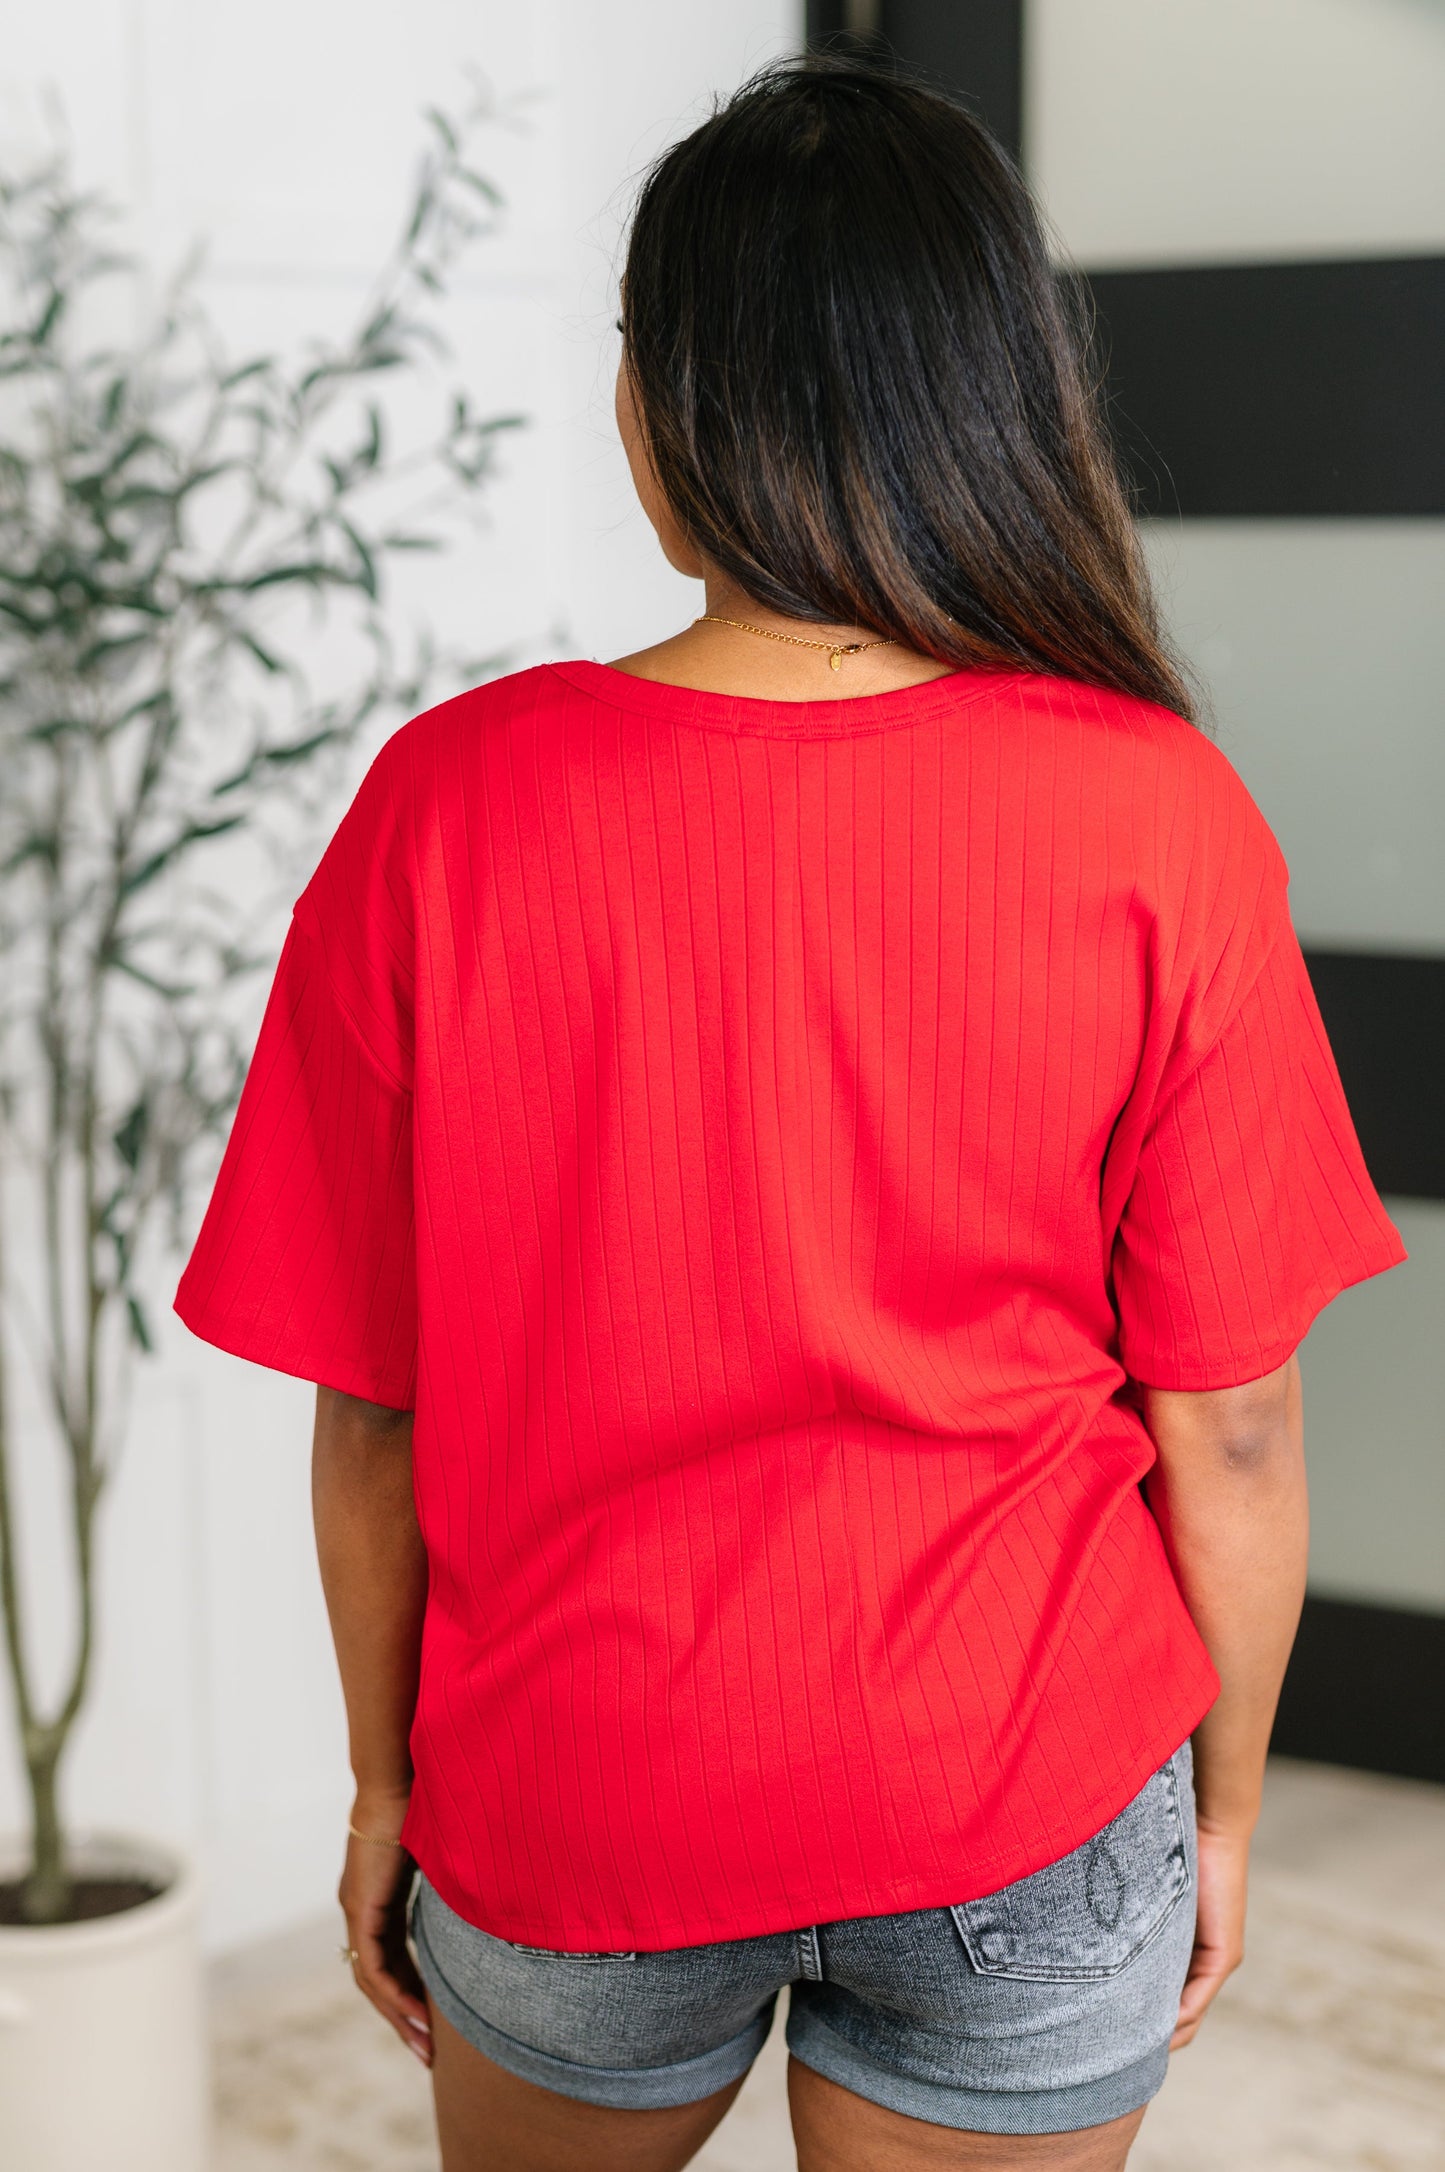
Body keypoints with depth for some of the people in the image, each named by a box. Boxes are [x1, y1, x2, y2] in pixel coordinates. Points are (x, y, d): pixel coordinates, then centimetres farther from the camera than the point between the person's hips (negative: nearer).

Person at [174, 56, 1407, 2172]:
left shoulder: (446, 809, -14)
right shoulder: (1160, 823, -15)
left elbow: (372, 1412, -7)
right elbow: (1228, 1432, -9)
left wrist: (386, 1777, 8)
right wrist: (1224, 1802, 7)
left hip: (573, 1807, 1)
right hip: (1029, 1814, 0)